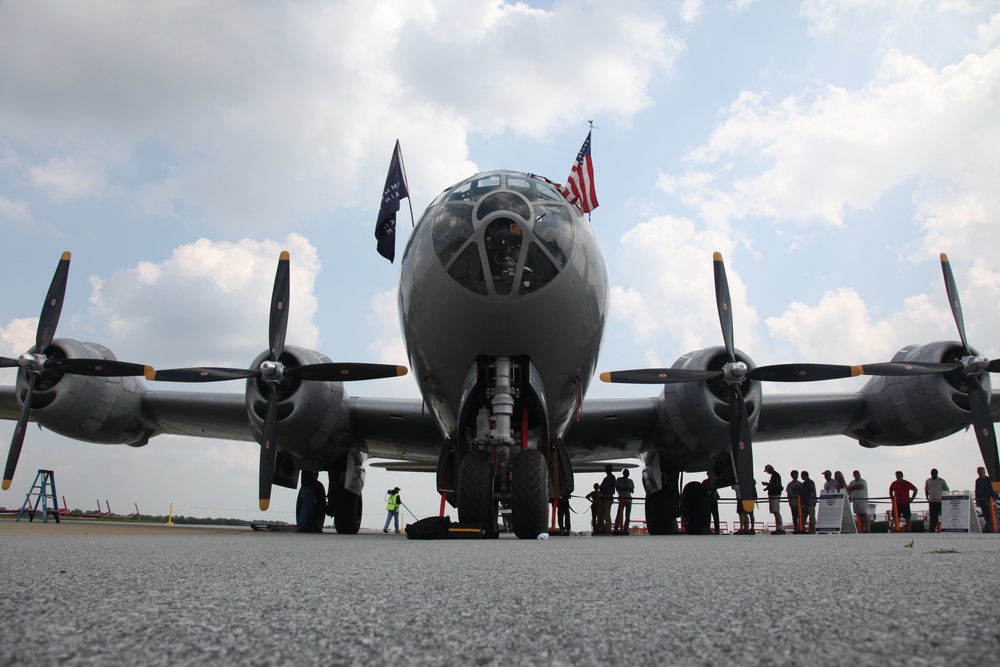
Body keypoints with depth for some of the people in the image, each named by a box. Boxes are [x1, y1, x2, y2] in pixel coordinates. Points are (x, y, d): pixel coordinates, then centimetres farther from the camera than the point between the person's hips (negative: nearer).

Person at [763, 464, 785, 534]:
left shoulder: (776, 475, -10)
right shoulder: (773, 475, 20)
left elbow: (777, 485, -20)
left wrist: (767, 484, -18)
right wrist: (768, 487, 14)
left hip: (775, 496, -11)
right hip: (773, 496, 11)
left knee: (776, 512, -14)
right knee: (775, 512, 9)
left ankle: (781, 528, -17)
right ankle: (778, 529, 10)